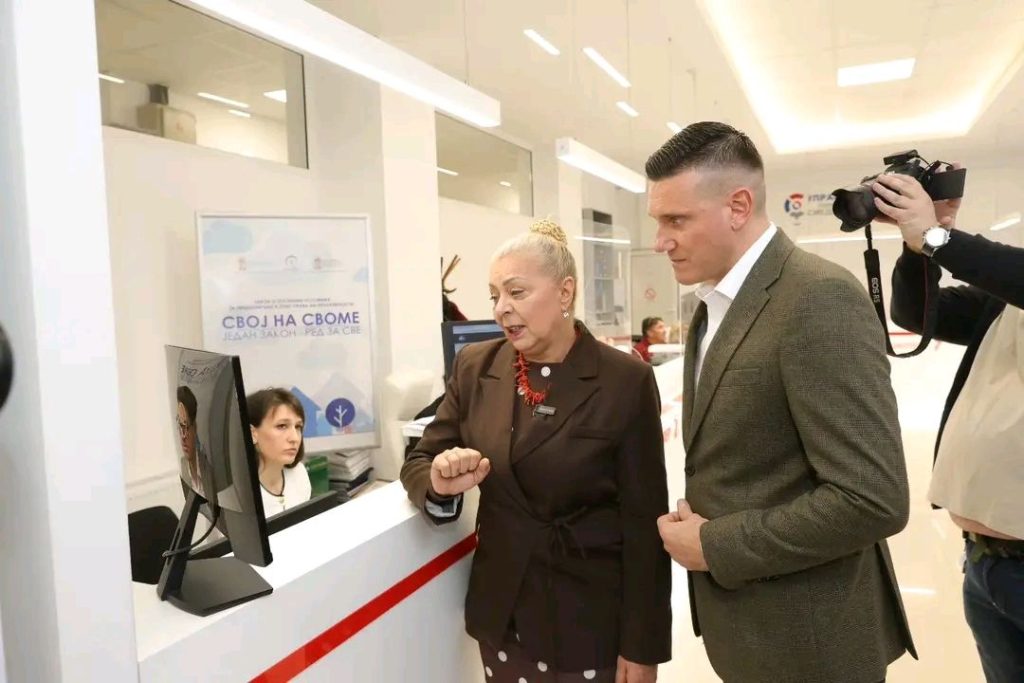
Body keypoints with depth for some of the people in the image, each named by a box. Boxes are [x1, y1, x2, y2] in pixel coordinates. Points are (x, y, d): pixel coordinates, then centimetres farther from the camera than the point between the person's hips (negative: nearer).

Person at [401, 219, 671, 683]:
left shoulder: (625, 381, -13)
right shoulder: (474, 367, -2)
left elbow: (644, 522, -10)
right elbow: (419, 462, 4)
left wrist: (642, 645, -8)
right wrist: (441, 484, -19)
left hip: (591, 618, -3)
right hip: (500, 612, 4)